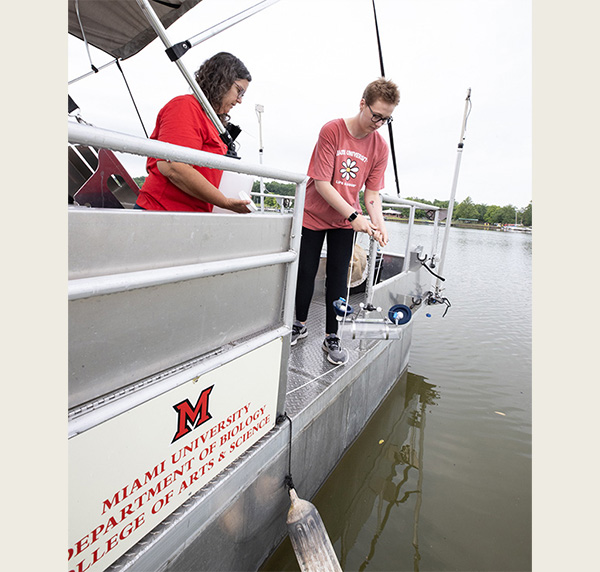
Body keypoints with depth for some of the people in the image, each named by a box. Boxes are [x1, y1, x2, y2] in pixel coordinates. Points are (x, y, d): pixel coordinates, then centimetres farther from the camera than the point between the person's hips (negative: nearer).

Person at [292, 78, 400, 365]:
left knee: (338, 276, 2)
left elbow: (372, 192, -3)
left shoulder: (380, 147, -4)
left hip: (346, 221, 3)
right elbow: (321, 183, -21)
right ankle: (300, 325, 27)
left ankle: (331, 336, 14)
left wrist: (378, 223, -22)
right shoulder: (332, 130, -16)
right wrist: (354, 215, -25)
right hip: (313, 215, -2)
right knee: (306, 271, 5)